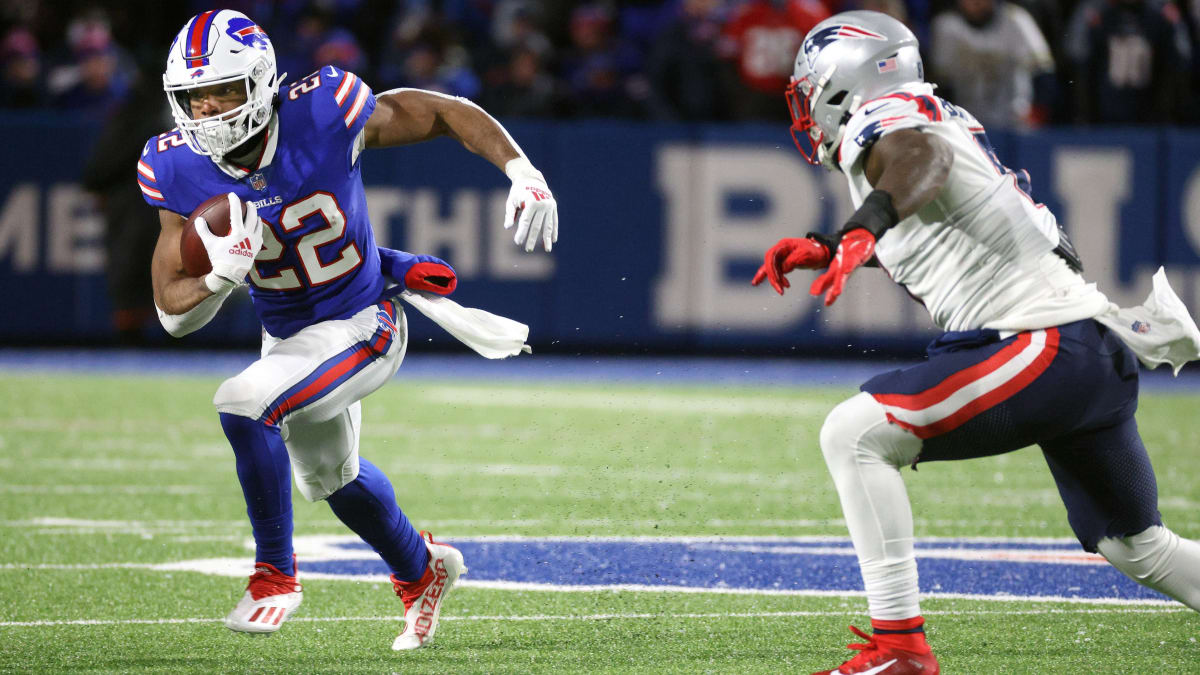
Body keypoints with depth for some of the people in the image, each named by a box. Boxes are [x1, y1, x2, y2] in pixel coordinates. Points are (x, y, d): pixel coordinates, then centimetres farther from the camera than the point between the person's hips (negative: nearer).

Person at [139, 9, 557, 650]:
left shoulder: (325, 116, -28)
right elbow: (174, 314, -12)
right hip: (285, 334, 6)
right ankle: (421, 568, 59)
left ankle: (275, 572, -8)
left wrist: (522, 172, -25)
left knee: (242, 404, -29)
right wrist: (222, 275, -33)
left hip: (361, 328, -6)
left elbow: (448, 113, -14)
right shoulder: (179, 171, -18)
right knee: (328, 474, 28)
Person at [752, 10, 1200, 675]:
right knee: (1137, 549, 23)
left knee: (852, 434, -13)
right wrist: (823, 248, 32)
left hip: (1043, 348, -10)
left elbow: (922, 162, -32)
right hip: (1100, 352, 10)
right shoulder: (940, 122, 21)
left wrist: (863, 229, -48)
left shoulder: (883, 121, -6)